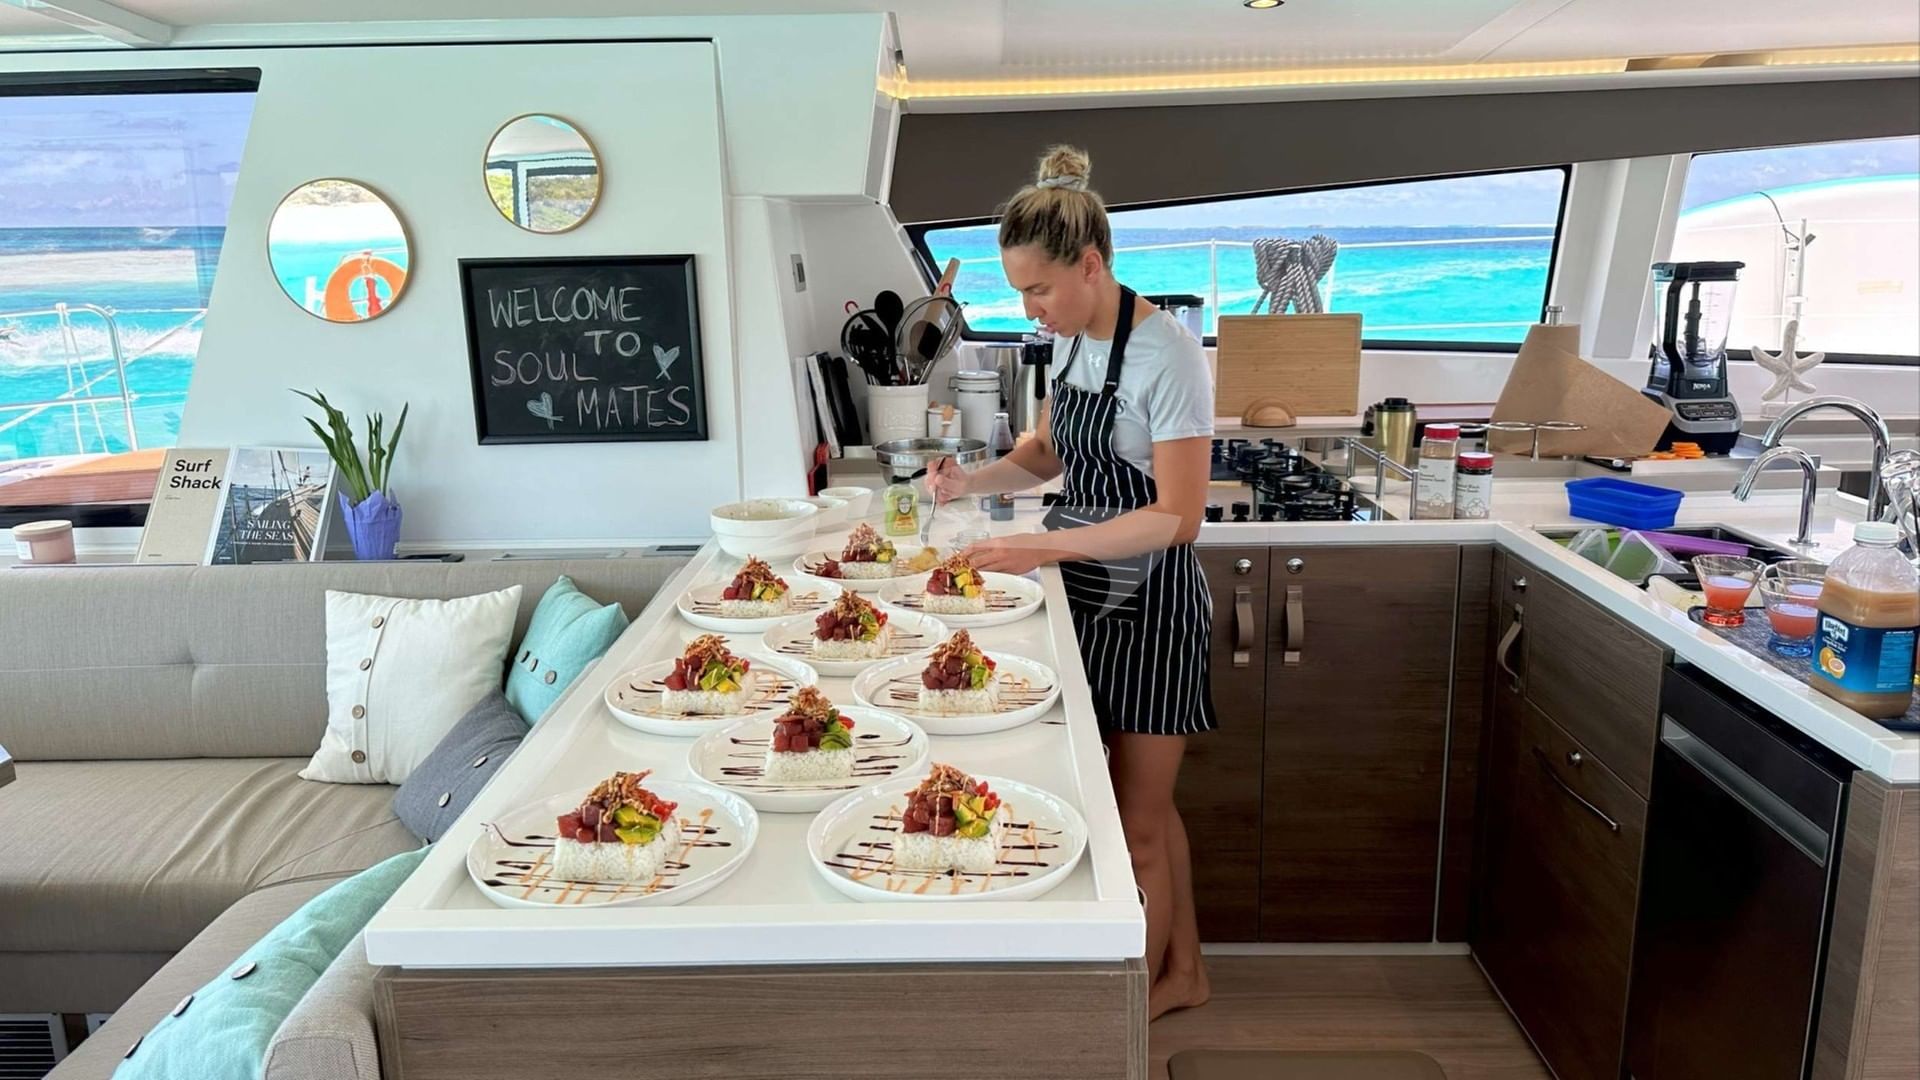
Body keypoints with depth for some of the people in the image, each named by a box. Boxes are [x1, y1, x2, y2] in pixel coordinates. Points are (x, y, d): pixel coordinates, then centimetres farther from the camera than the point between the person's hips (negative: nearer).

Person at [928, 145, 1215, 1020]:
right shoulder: (1075, 342, 4)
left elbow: (1177, 516, -22)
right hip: (1088, 595, 8)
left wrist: (1044, 547, -27)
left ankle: (1132, 1008, 24)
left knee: (1136, 828, 6)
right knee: (1146, 807, 20)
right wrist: (975, 479, -1)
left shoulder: (1165, 354, -19)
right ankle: (1183, 971, 40)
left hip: (1144, 605, -8)